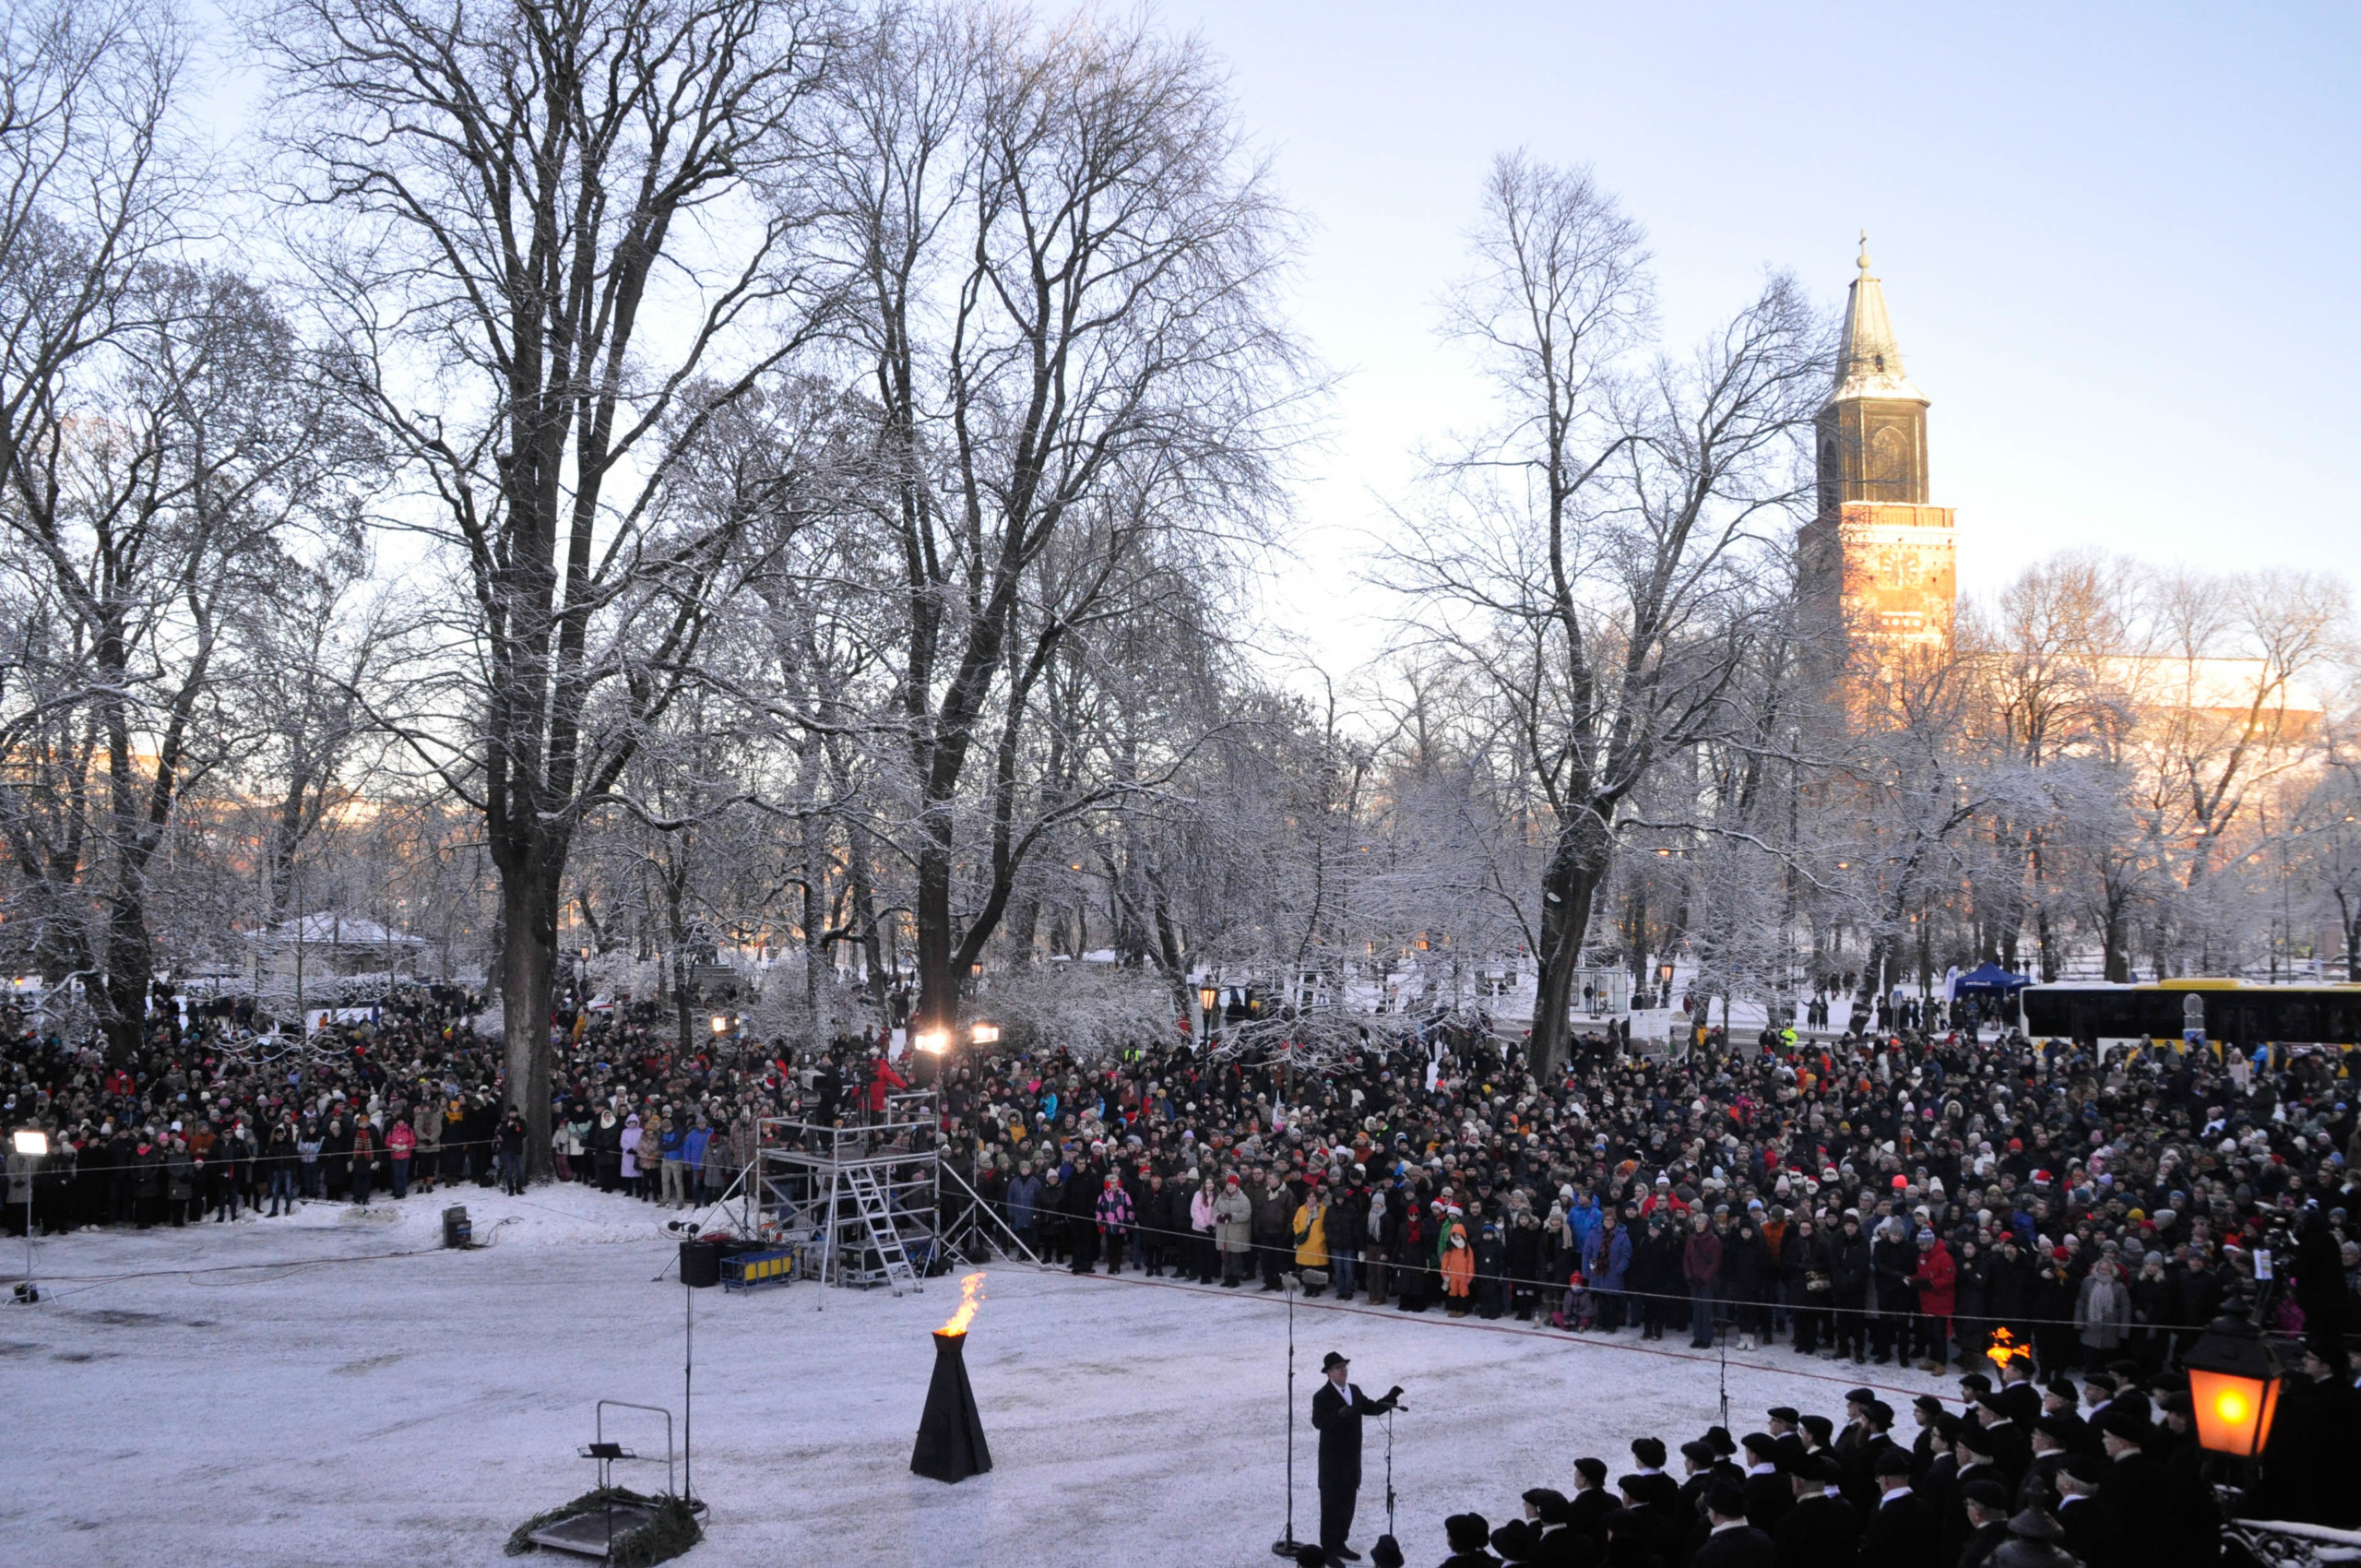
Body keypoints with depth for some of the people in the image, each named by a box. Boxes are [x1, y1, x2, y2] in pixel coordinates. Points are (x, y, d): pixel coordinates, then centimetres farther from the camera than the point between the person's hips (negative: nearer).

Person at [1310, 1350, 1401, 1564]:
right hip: (1333, 1461, -7)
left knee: (1348, 1503, 15)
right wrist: (1339, 1415, -47)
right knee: (1332, 1504, 0)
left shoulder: (1354, 1391, 8)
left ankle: (1339, 1544, 28)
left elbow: (1373, 1408, 16)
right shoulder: (1322, 1397, -16)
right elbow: (1318, 1422, -30)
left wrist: (1390, 1397, 0)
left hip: (1352, 1459, 7)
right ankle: (1328, 1550, 9)